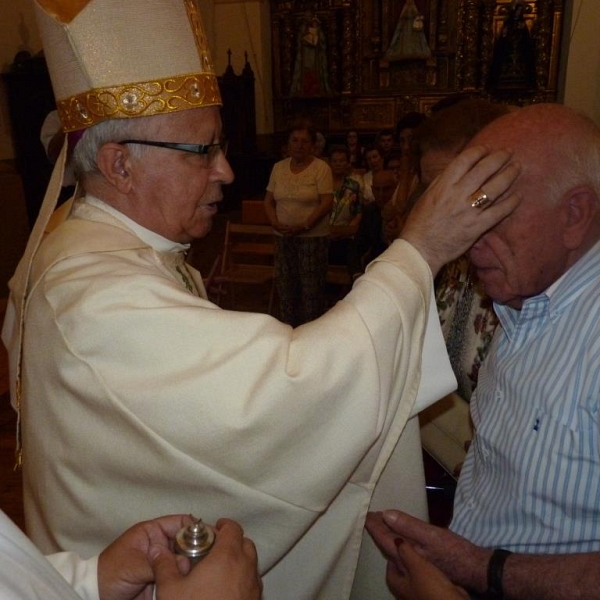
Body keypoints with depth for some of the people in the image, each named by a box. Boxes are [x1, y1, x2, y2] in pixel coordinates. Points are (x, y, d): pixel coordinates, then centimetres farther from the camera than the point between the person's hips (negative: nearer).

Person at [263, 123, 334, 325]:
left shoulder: (321, 168, -5)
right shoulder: (278, 167, 9)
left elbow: (327, 203, -12)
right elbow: (269, 201, 11)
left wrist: (304, 226, -18)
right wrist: (275, 223, -7)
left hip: (313, 237, -4)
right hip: (283, 237, 5)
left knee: (311, 287, -2)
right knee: (285, 285, 9)